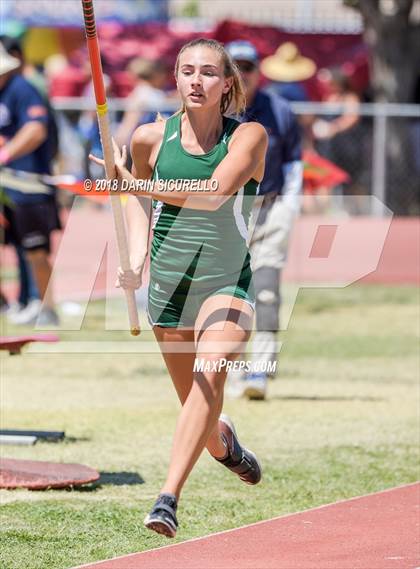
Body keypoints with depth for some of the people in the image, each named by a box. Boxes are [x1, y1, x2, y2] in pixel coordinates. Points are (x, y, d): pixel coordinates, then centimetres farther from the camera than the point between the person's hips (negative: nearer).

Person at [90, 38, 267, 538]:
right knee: (197, 407, 10)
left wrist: (134, 181, -29)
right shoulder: (151, 138, -1)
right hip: (168, 285, 3)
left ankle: (169, 497, -35)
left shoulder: (248, 137, -9)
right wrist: (136, 258, 4)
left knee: (209, 373, -28)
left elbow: (213, 192, -26)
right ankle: (224, 441, 48)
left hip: (228, 282, -3)